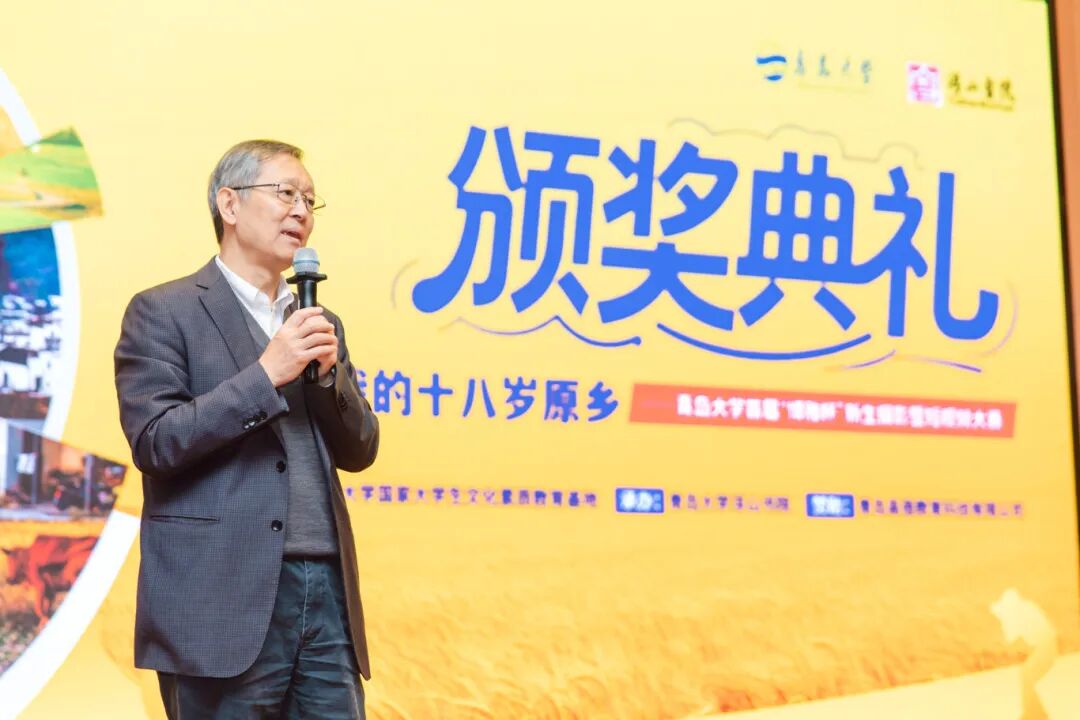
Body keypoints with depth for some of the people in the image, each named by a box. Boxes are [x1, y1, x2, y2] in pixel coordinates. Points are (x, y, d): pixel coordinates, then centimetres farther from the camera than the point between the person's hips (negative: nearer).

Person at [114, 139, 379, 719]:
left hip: (327, 590, 6)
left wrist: (330, 372, -2)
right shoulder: (163, 311, -1)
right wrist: (266, 374, -14)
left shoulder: (319, 323, 18)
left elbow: (358, 452, 15)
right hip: (225, 601, -6)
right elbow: (153, 442, -10)